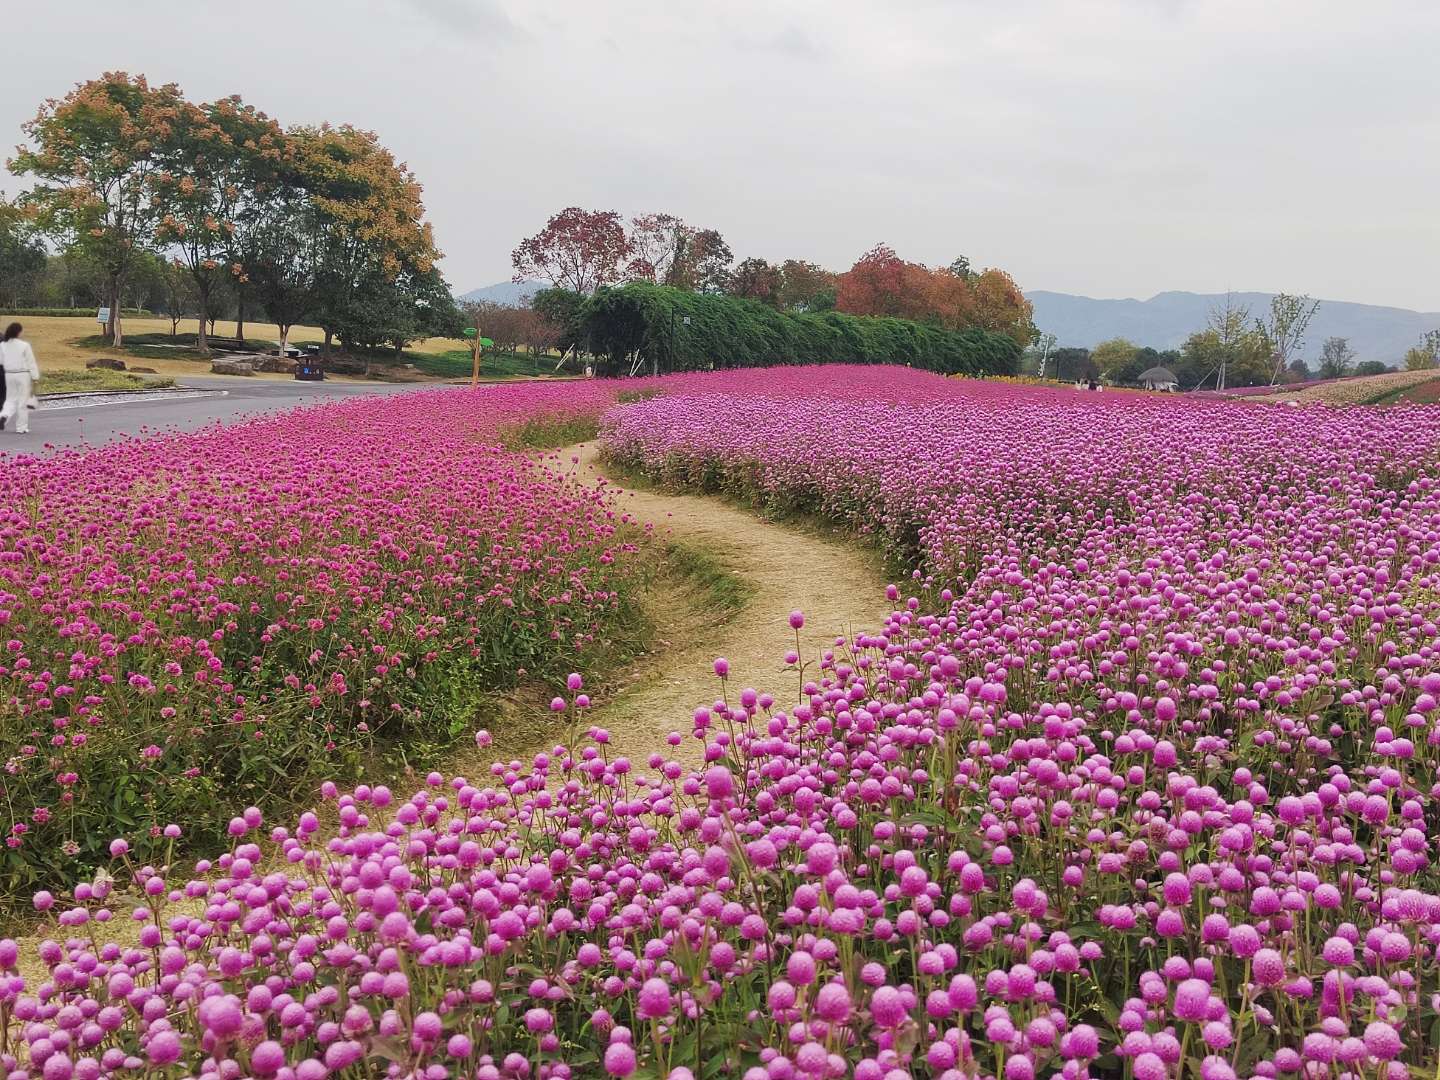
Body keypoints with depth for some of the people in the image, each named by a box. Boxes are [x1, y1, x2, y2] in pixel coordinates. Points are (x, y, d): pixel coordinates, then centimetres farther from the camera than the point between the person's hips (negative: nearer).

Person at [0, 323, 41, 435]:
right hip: (23, 374, -4)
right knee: (23, 401, 4)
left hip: (9, 374, 4)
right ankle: (21, 427, 8)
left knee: (11, 399, 17)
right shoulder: (24, 345, -12)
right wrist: (34, 377, -2)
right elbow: (31, 362, -8)